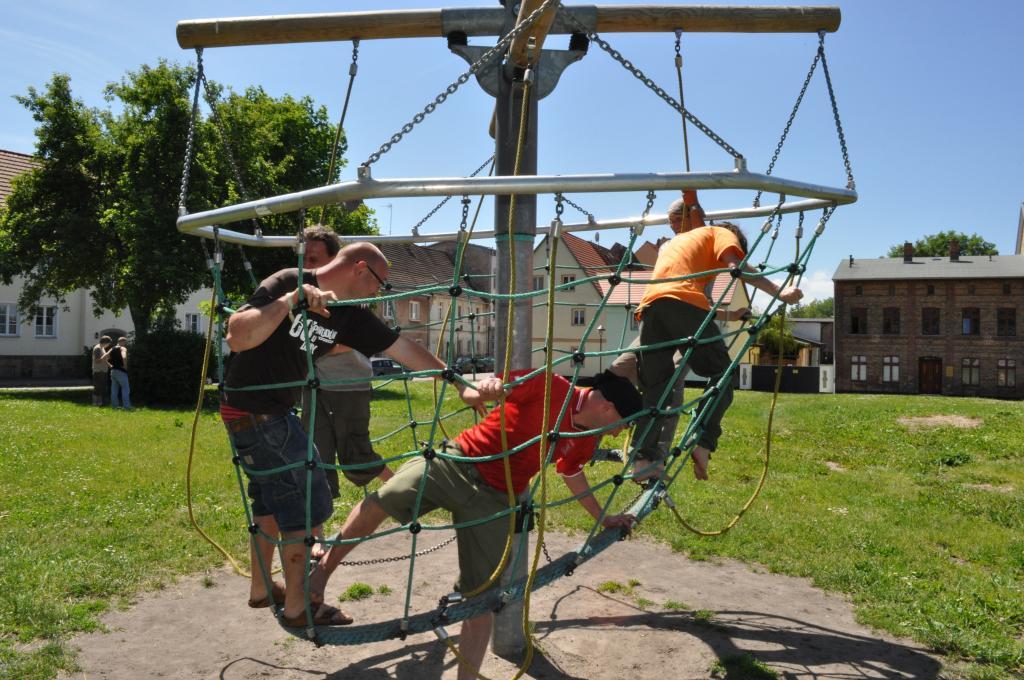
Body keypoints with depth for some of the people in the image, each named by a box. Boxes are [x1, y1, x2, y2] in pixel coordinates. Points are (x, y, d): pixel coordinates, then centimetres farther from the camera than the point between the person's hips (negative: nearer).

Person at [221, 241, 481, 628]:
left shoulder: (349, 315, 1)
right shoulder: (287, 284, -19)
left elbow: (402, 348, 1)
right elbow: (237, 338, -30)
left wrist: (460, 384, 1)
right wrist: (292, 299, -38)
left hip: (276, 412, 8)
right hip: (252, 412, -8)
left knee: (273, 501, 21)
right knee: (306, 504, -3)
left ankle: (261, 590, 39)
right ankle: (297, 608, 12)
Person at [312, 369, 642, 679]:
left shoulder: (585, 439, 8)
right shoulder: (549, 387, -12)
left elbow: (572, 474, 28)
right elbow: (477, 393, -14)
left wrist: (603, 518, 37)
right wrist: (486, 388, -38)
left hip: (494, 499, 4)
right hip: (458, 462, -4)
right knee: (381, 501, -22)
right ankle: (322, 571, 1)